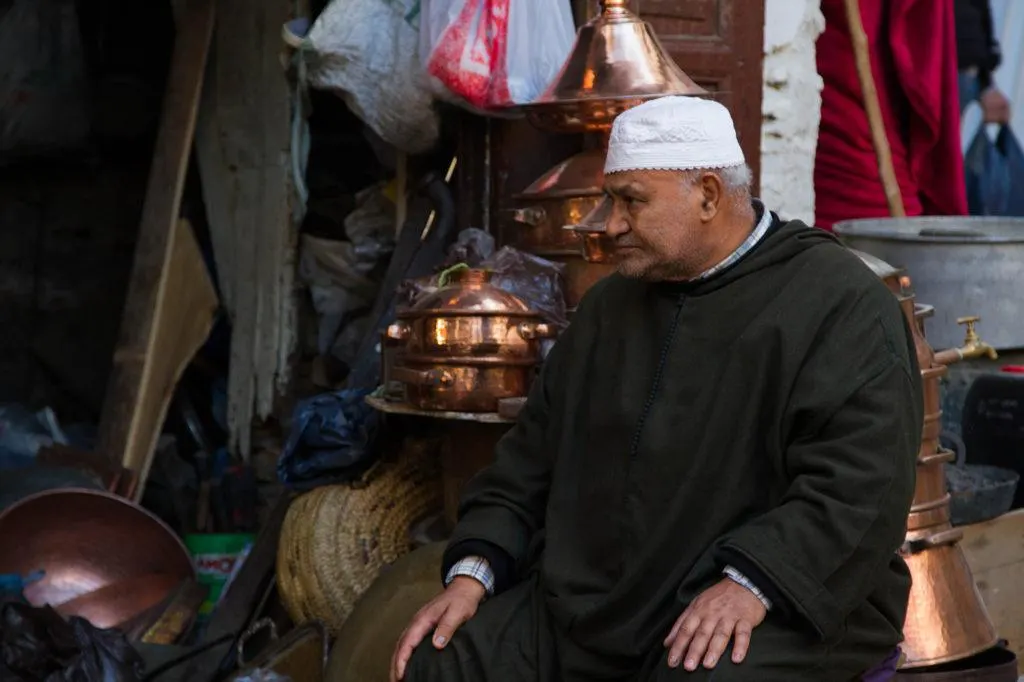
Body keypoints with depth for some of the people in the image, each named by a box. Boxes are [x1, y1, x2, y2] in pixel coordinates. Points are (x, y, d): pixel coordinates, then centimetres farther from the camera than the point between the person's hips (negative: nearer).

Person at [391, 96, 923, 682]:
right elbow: (534, 454, 19)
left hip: (774, 612, -6)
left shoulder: (842, 304, -6)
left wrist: (751, 582, -27)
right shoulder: (611, 305, 18)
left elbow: (859, 483, -17)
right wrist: (473, 571, 5)